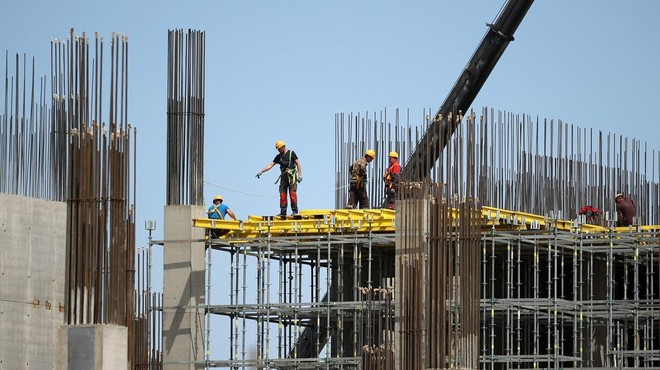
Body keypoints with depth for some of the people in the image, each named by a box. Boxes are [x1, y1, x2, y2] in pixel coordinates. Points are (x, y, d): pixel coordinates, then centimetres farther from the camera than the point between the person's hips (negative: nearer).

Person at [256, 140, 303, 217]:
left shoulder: (291, 153, 4)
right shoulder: (278, 156, 17)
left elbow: (298, 164, 2)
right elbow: (270, 165, 15)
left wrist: (300, 175, -7)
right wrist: (261, 172, 8)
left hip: (292, 175, -5)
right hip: (283, 176, 5)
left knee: (292, 193, -11)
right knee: (282, 194, -2)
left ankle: (295, 211, -11)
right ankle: (283, 212, -2)